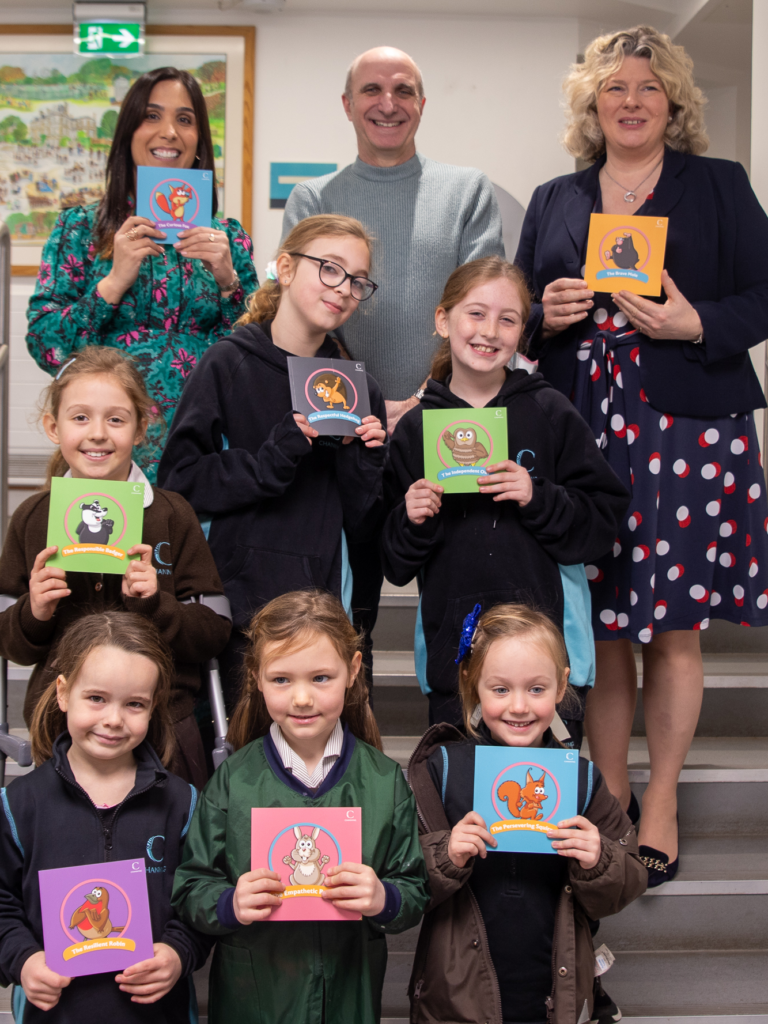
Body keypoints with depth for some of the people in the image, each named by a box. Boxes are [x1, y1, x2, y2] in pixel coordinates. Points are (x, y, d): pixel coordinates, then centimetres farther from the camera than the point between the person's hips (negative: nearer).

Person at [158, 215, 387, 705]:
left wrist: (367, 460, -7)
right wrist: (272, 460, -17)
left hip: (328, 606, 3)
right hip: (242, 604, -3)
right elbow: (179, 480, -7)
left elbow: (362, 527, 10)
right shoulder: (229, 365, 0)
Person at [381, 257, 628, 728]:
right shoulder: (415, 427, 7)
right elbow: (396, 565, 10)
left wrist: (539, 499, -15)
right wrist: (411, 522, -10)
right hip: (450, 644, 2)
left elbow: (604, 518, -1)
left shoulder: (551, 414, 1)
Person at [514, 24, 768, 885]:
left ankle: (661, 805, 15)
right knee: (599, 625, 4)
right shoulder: (553, 201, 16)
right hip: (582, 427, 2)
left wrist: (698, 324, -14)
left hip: (686, 427, -2)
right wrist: (545, 315, -5)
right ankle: (608, 798, 19)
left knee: (672, 627, 2)